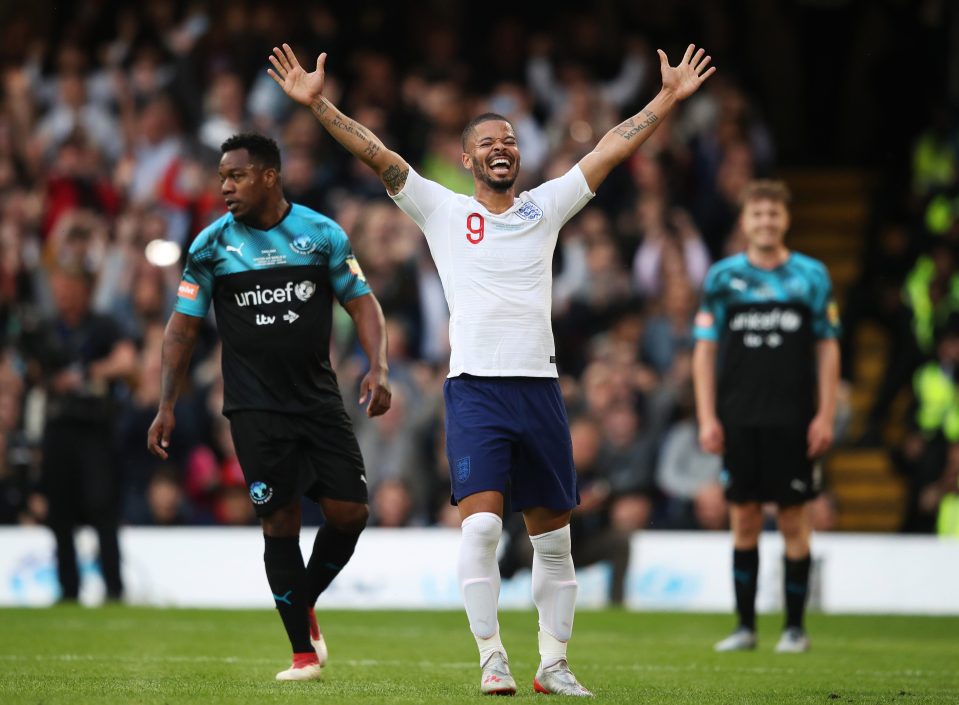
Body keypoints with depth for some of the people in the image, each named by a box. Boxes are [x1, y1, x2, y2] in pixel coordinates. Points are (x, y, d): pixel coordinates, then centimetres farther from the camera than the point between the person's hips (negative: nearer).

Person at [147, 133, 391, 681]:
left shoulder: (323, 234, 1)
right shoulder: (211, 245, 1)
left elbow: (362, 302, 6)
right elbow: (184, 327, 6)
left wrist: (378, 368, -10)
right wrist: (167, 406, 1)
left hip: (320, 400, 1)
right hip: (255, 406, -1)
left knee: (350, 512, -6)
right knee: (281, 521, -6)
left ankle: (305, 605, 21)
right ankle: (303, 652, 1)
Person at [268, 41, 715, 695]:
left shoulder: (545, 206, 12)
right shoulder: (443, 211, 7)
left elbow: (611, 149, 11)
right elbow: (376, 154, 0)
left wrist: (669, 98, 7)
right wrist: (317, 104, -9)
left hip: (540, 388, 3)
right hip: (475, 388, -3)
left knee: (553, 537, 6)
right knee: (481, 524, -15)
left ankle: (554, 663, 13)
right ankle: (492, 658, -10)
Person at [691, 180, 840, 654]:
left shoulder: (812, 276, 4)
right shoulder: (722, 277, 6)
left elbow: (827, 349, 6)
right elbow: (705, 349, 7)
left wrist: (825, 416, -2)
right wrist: (707, 418, -1)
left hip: (793, 419, -1)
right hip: (738, 419, 1)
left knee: (794, 520, -1)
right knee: (743, 518, 3)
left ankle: (795, 626, 7)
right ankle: (745, 625, 10)